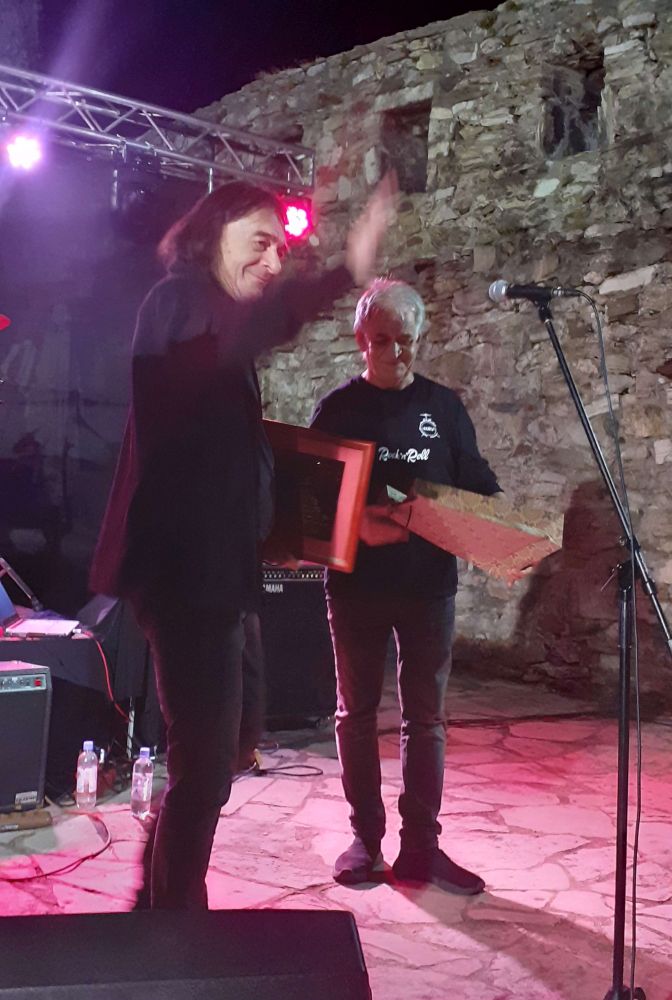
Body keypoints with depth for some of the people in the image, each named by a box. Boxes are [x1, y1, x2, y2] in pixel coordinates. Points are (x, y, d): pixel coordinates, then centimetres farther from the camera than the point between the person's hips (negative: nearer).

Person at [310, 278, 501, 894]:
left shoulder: (443, 405, 8)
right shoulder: (339, 409, 1)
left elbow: (477, 483, 9)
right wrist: (359, 525, -22)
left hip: (429, 583, 2)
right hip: (356, 584, -1)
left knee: (426, 717, 5)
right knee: (357, 713, 8)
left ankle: (421, 847, 15)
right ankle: (365, 838, 21)